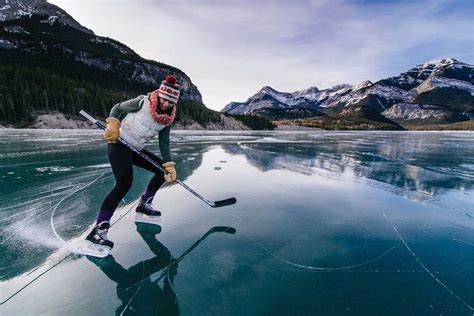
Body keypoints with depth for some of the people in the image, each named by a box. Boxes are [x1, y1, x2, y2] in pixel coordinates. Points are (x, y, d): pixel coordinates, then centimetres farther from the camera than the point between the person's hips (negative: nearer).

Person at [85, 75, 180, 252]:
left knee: (163, 169, 7)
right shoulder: (143, 102, -14)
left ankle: (144, 206, 19)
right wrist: (113, 125, -19)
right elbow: (117, 108, -2)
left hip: (136, 150, 7)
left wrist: (169, 166, -7)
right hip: (118, 145, -7)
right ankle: (98, 230, -20)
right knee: (125, 182, -26)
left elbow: (164, 144, 2)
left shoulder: (167, 119, 0)